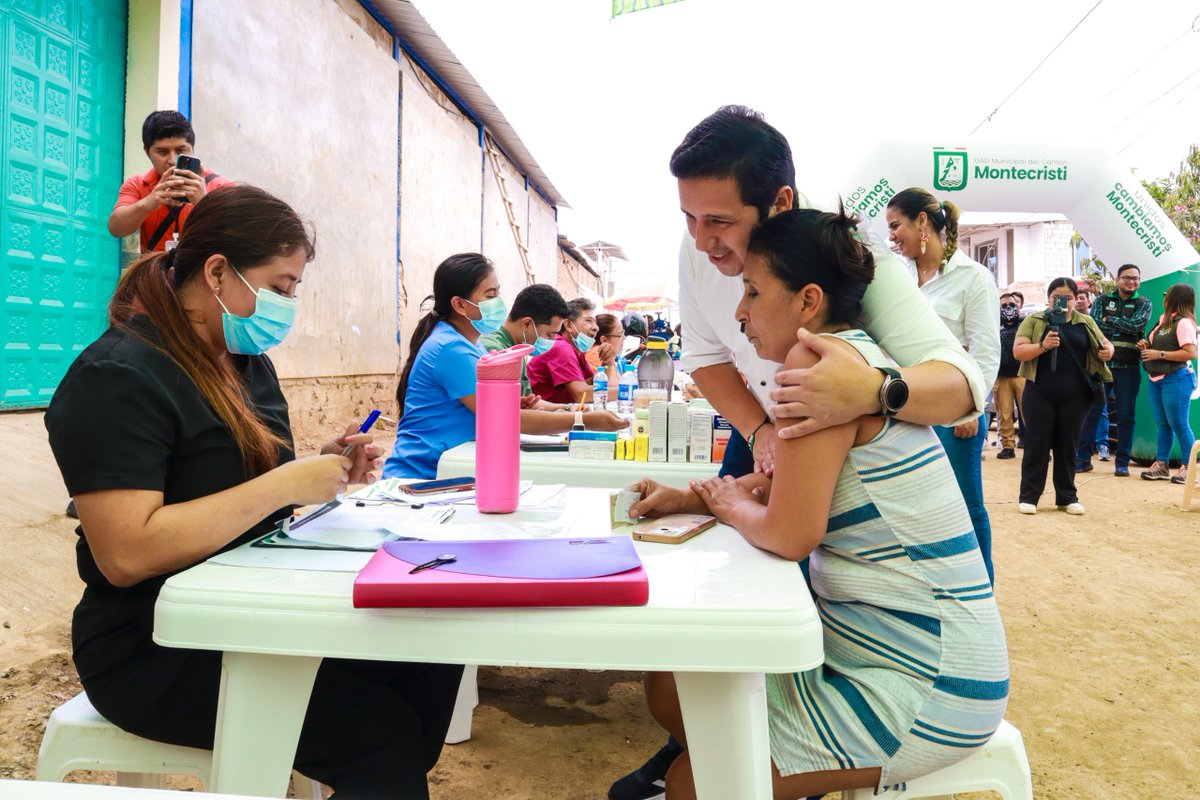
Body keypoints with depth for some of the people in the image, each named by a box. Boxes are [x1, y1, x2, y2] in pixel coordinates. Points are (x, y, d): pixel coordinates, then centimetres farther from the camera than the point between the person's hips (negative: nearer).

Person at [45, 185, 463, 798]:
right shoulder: (118, 378, -17)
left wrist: (324, 470, -2)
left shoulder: (250, 363, 9)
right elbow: (126, 555, -26)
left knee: (433, 657, -10)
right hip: (154, 649, -8)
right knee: (382, 733, -20)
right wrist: (285, 483, -25)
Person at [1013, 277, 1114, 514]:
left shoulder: (1086, 322, 10)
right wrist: (1043, 346, -25)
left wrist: (1108, 350, -7)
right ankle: (1029, 496, 8)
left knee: (1068, 445, 9)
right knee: (1036, 444, 1)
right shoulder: (1033, 321, 1)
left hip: (1074, 396, 3)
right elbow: (1018, 351, -7)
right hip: (1040, 394, -2)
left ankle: (1067, 497, 19)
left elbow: (1105, 343, 17)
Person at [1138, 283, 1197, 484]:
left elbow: (1191, 354, -22)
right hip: (1156, 379, 8)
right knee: (1162, 424, 10)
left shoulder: (1183, 323, -14)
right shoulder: (1164, 319, 11)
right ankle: (1161, 465, 15)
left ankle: (1187, 467, 7)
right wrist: (1146, 346, 5)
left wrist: (1160, 354, -20)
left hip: (1176, 379, -8)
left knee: (1179, 425, -2)